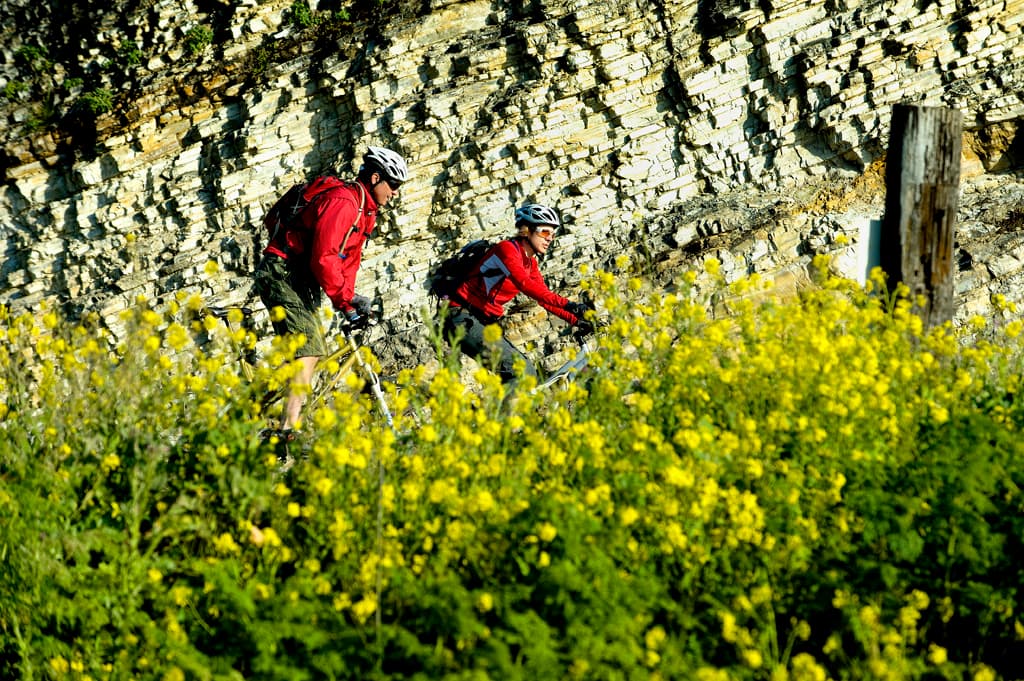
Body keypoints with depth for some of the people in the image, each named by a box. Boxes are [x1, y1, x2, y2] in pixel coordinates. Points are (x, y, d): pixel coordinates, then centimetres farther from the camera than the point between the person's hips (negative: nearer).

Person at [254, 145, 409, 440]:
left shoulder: (363, 211, 16)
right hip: (282, 274, -11)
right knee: (308, 349, -20)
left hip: (299, 281, 11)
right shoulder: (342, 201, -18)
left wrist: (351, 299, 2)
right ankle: (288, 429, -27)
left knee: (313, 352, 11)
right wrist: (346, 302, -20)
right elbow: (324, 258, -26)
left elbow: (349, 259, 17)